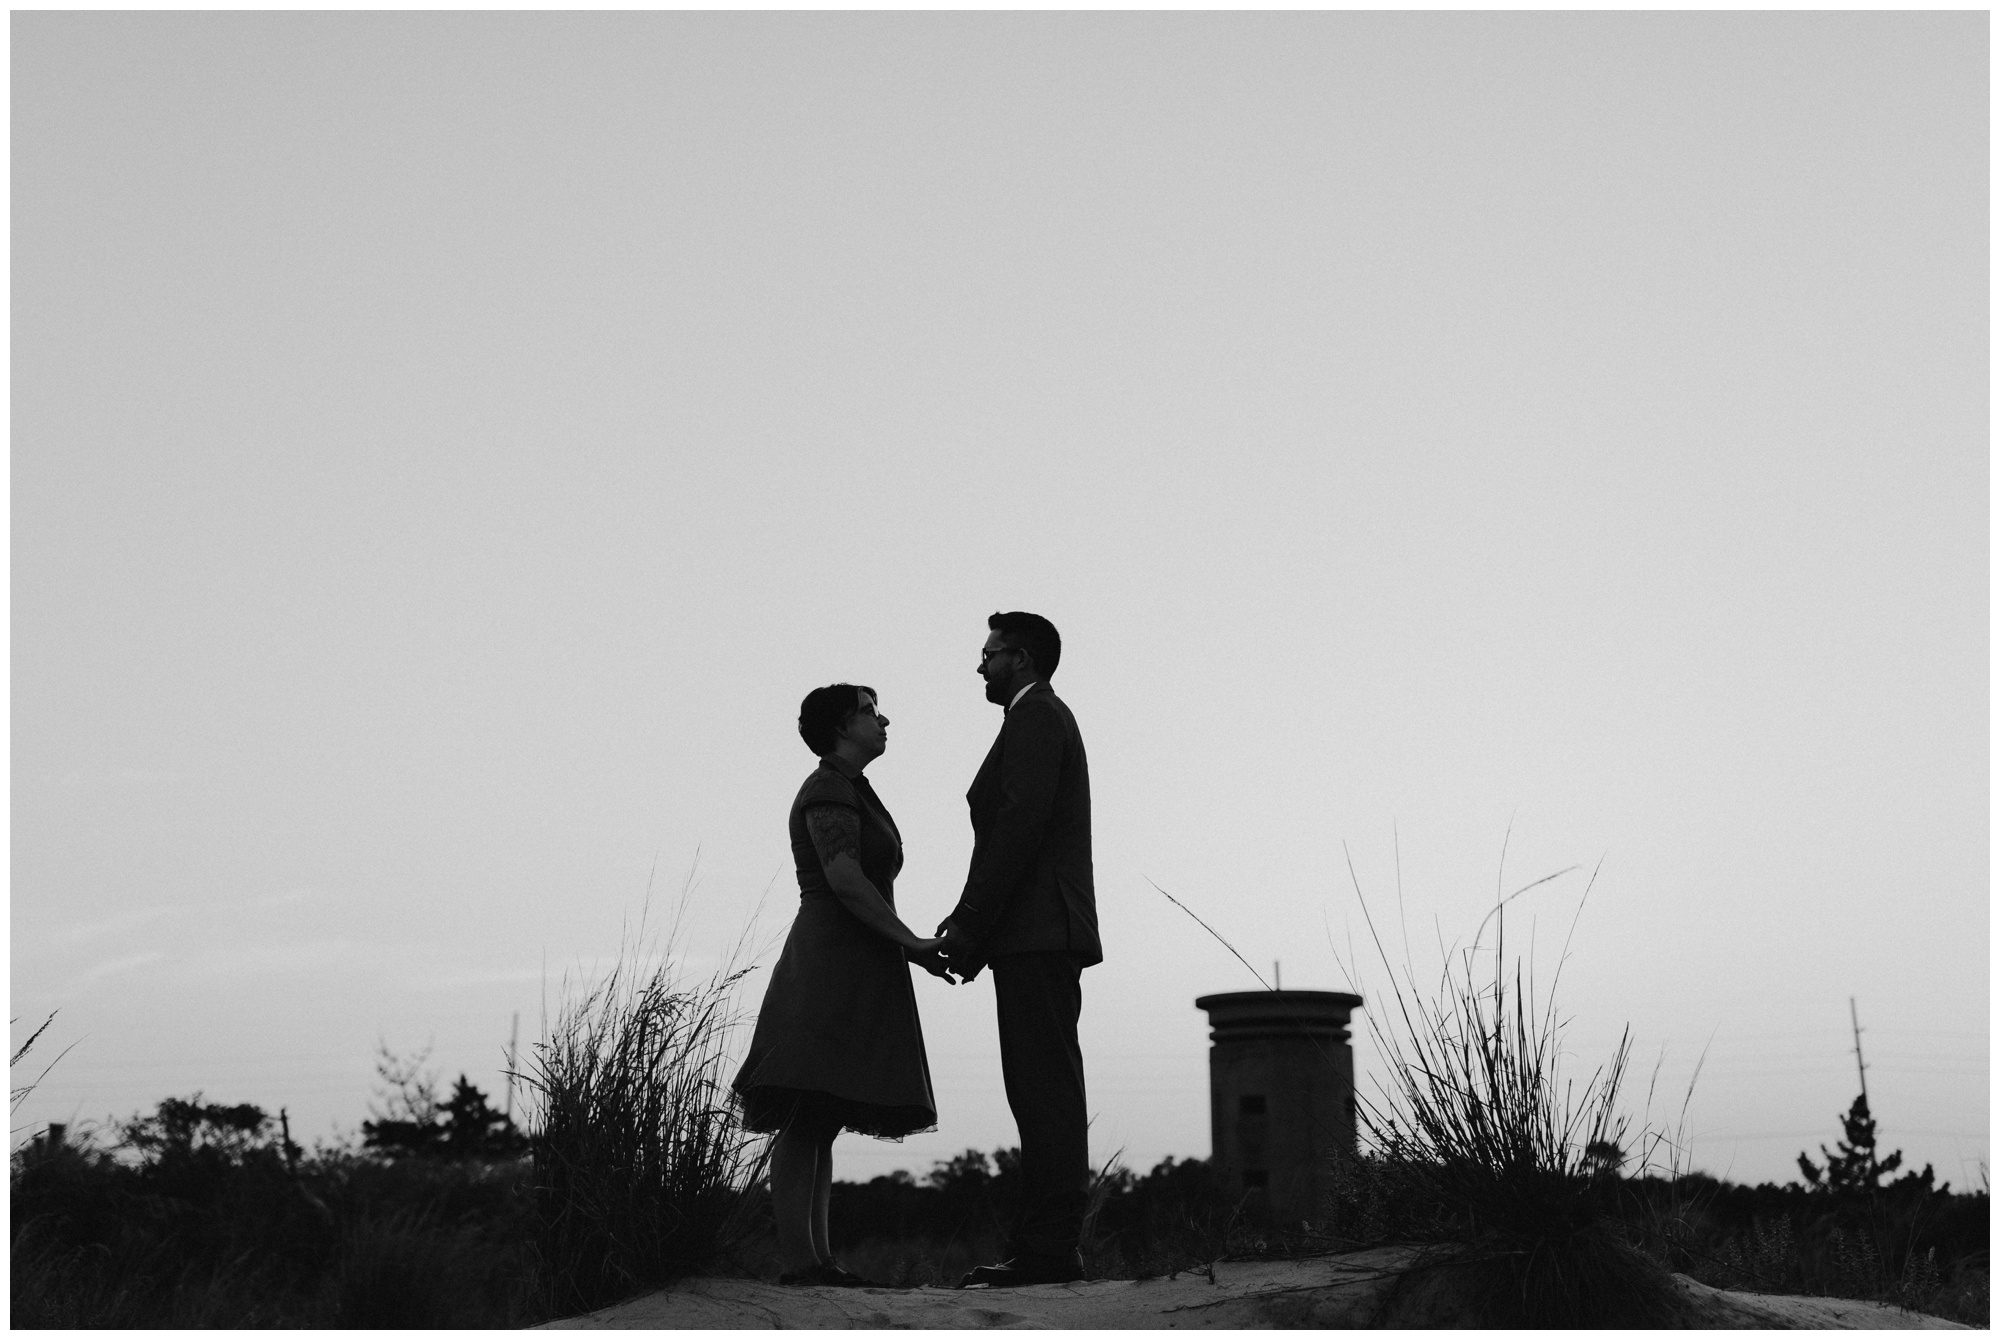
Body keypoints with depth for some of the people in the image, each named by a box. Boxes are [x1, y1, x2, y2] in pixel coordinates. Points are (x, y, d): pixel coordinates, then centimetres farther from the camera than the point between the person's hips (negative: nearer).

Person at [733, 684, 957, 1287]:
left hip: (848, 975, 10)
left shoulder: (849, 793, 23)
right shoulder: (829, 789, -9)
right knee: (807, 1117, -13)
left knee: (820, 1121, 5)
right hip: (834, 965, -10)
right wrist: (912, 943, -17)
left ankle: (815, 1256, 4)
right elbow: (844, 880, -20)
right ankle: (797, 1258, -15)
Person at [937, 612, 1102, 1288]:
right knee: (1043, 1093, 7)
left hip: (1036, 935, -10)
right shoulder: (1048, 718, 26)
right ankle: (1044, 1249, 7)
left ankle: (1049, 1250, -13)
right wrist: (971, 921, 14)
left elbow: (1019, 825, -16)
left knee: (1045, 1092, -12)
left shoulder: (1035, 715, -5)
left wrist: (971, 925, -16)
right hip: (1041, 935, 10)